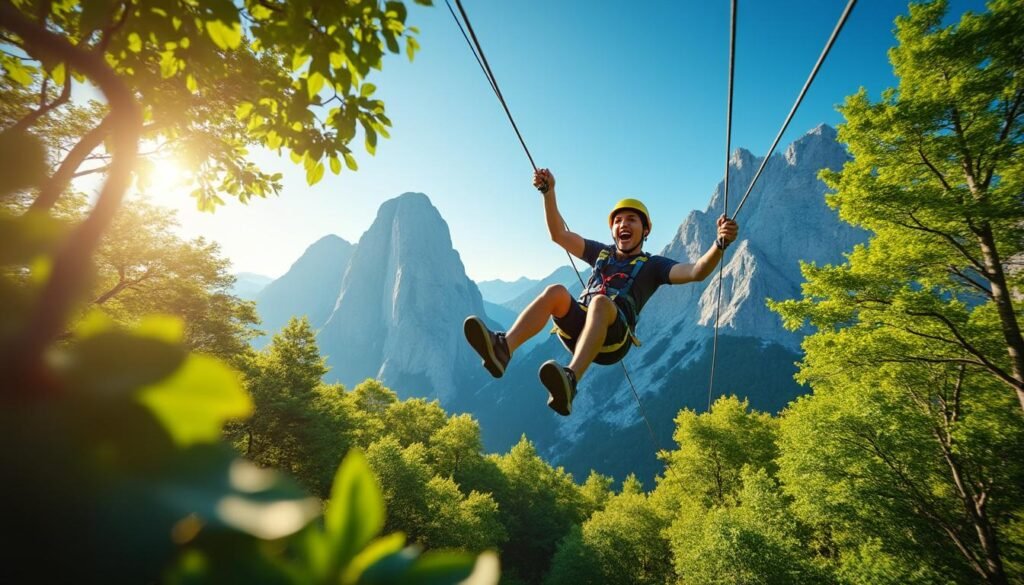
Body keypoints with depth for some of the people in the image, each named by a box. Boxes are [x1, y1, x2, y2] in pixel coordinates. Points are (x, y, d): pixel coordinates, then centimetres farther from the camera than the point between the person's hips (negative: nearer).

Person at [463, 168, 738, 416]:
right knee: (556, 291, -26)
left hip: (613, 338, -3)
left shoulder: (652, 265, 17)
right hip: (577, 327, 3)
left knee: (601, 302, -36)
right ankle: (502, 348, -47)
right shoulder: (601, 253, 27)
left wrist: (720, 244, -18)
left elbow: (695, 272, 0)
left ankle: (569, 381, -59)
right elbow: (559, 234, 22)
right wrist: (548, 191, 14)